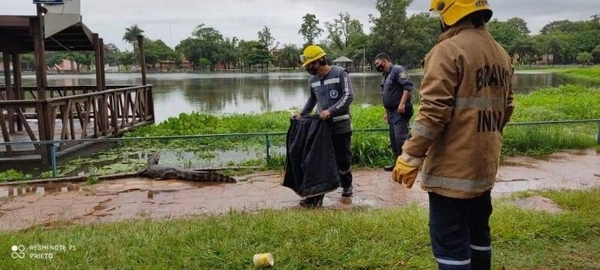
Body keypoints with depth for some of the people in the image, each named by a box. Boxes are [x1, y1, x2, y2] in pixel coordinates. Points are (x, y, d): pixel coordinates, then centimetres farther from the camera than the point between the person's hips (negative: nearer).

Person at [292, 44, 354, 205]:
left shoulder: (340, 73, -9)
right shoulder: (313, 80, 10)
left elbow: (348, 96, -17)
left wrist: (330, 111, -26)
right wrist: (302, 113, 14)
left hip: (341, 126, -5)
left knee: (343, 159, 7)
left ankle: (347, 185, 31)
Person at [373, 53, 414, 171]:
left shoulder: (397, 70, -8)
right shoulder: (386, 75, 21)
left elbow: (408, 85, -21)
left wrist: (402, 103, -27)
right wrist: (386, 112, 25)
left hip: (400, 111, -10)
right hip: (392, 112, 10)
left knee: (401, 138, -14)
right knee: (393, 139, 12)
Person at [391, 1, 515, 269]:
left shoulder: (448, 51, -15)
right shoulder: (501, 54, 12)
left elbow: (433, 113, -21)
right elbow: (505, 109, 19)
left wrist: (409, 157, -15)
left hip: (453, 168, -9)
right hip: (485, 166, 9)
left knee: (449, 240, 0)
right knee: (477, 232, 21)